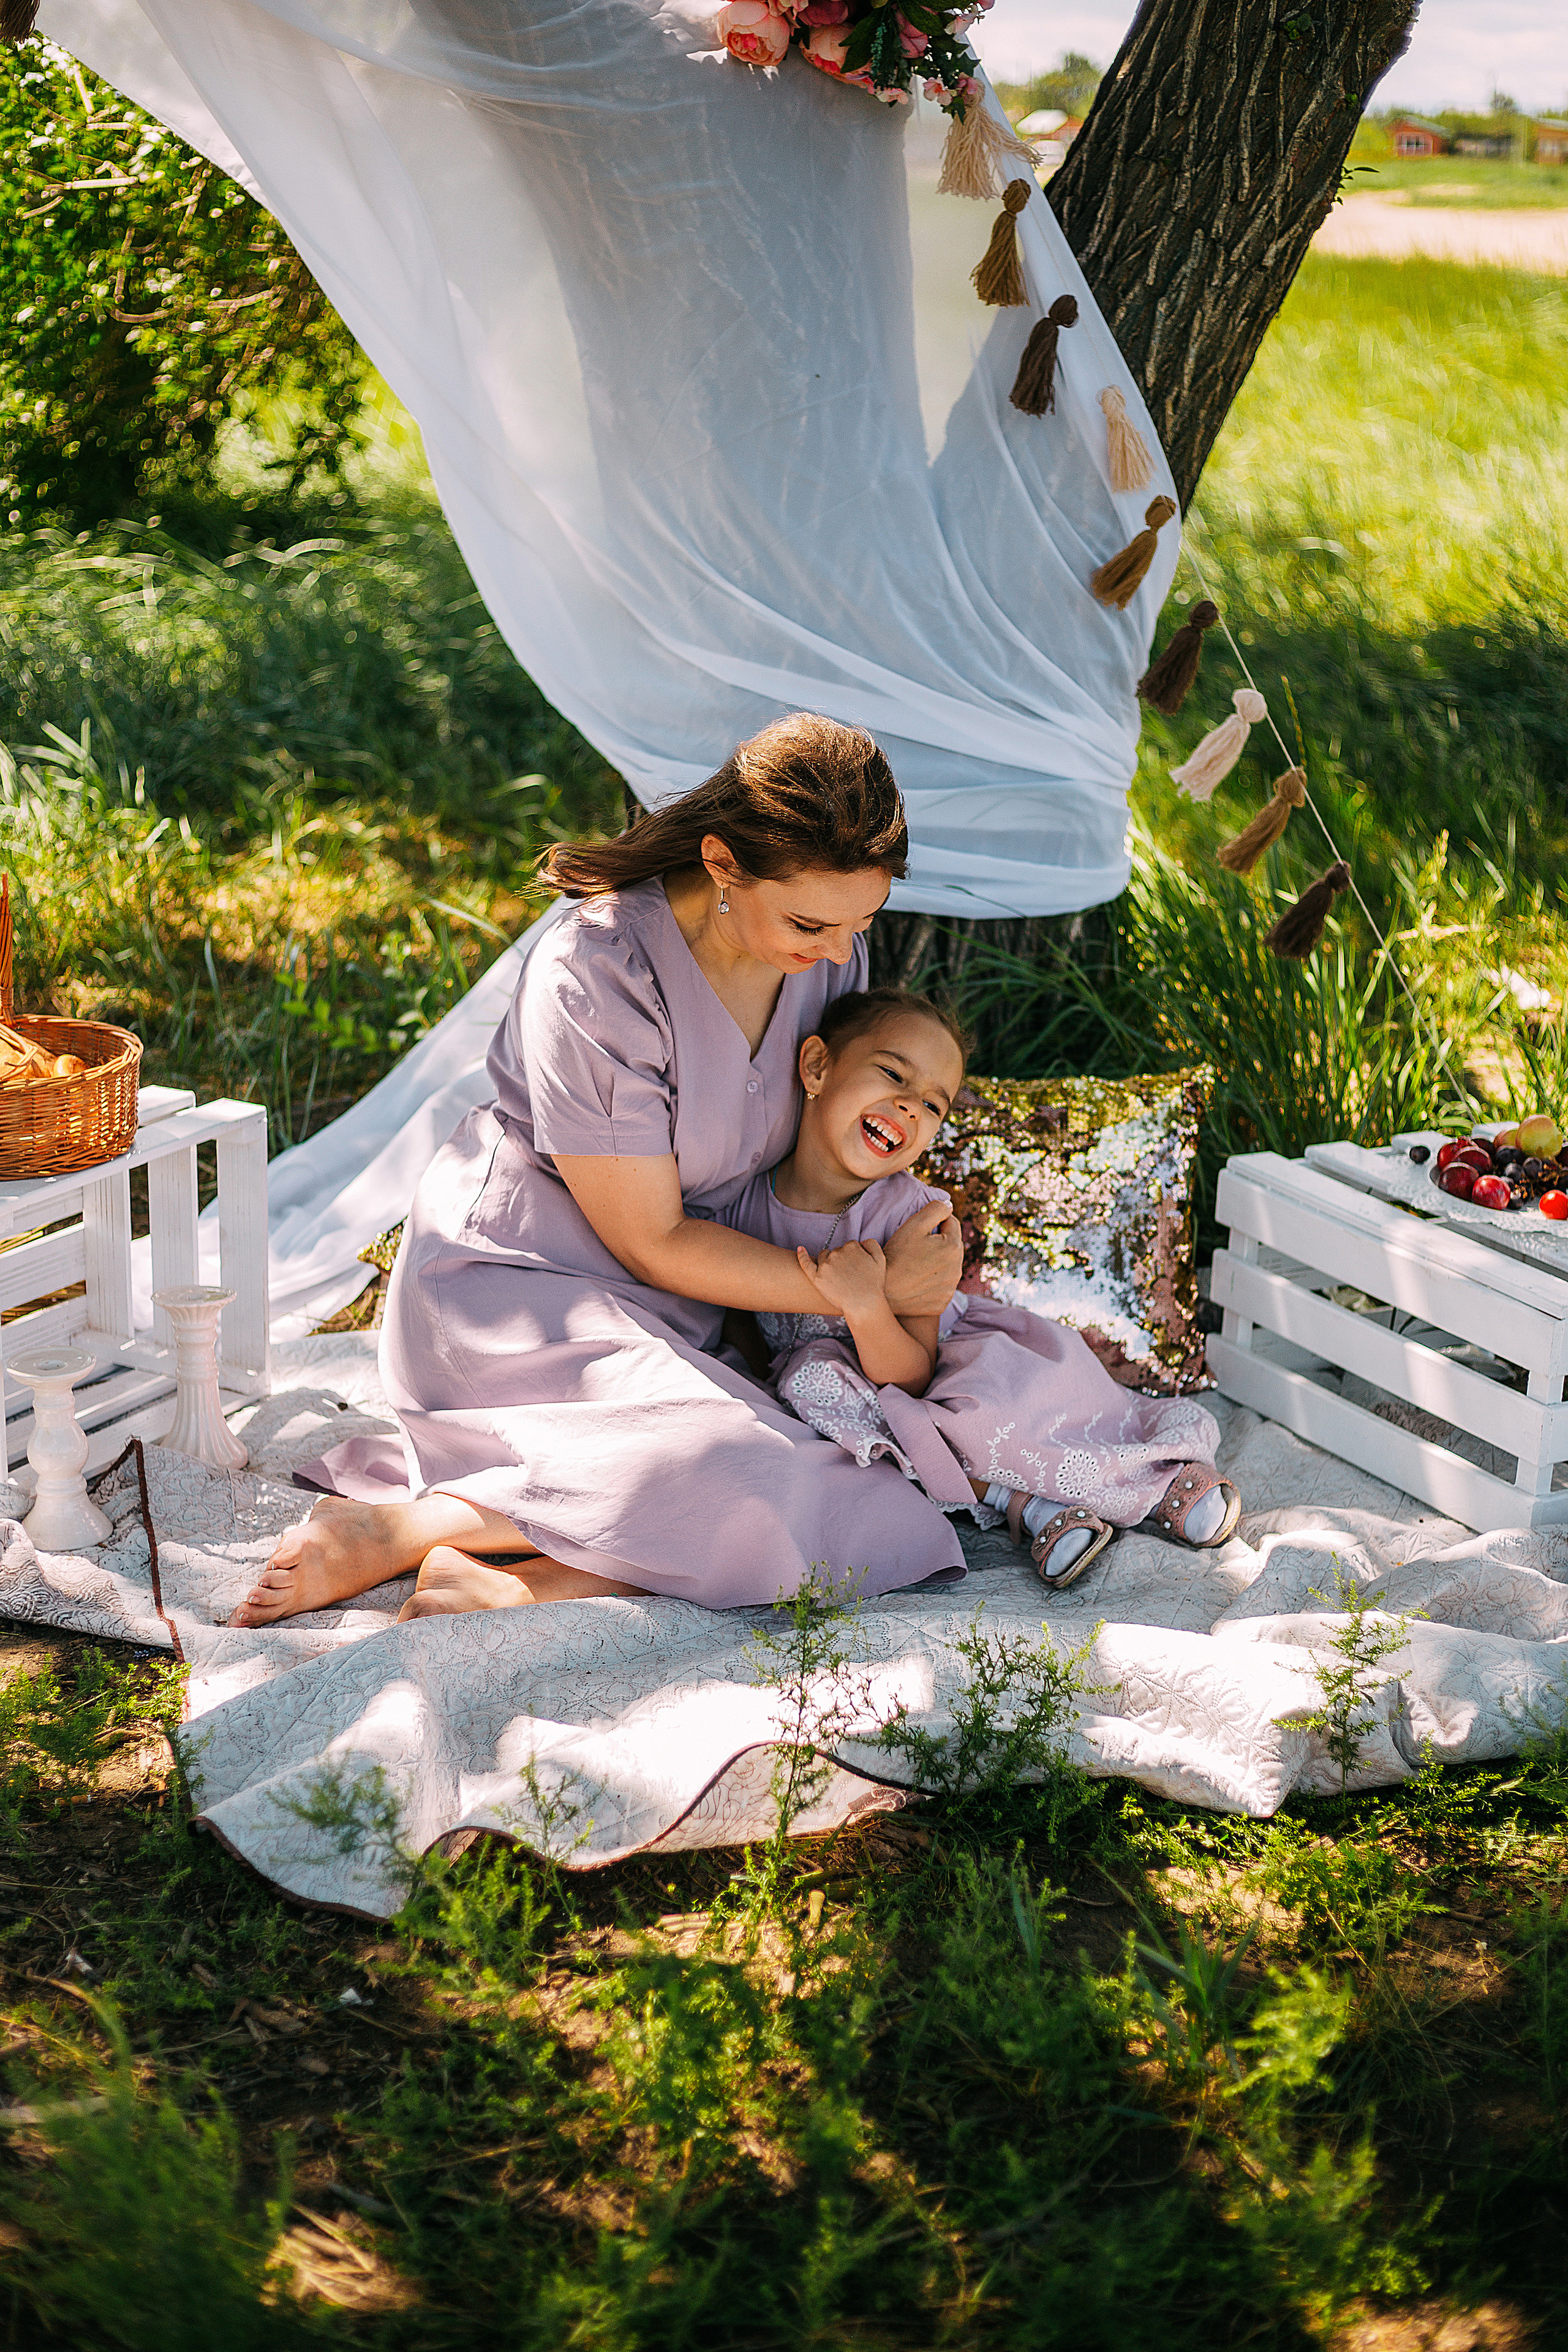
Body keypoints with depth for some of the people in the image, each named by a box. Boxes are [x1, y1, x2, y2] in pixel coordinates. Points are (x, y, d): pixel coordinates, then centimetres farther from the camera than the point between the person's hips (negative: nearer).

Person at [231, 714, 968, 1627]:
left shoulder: (830, 947, -3)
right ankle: (395, 1528, -19)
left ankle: (508, 1582, -23)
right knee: (765, 1491, -32)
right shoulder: (596, 978, -25)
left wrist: (926, 1254, -1)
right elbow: (653, 1243, -17)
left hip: (673, 1313, 7)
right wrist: (873, 1289, -15)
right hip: (515, 1279, -7)